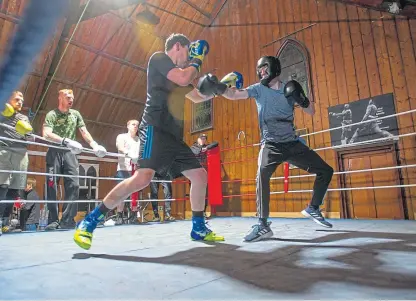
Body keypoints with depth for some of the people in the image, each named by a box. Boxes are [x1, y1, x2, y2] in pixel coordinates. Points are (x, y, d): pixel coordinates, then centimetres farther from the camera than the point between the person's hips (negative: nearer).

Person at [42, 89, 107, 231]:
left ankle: (67, 220, -2)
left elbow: (84, 132, 9)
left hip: (70, 152, 3)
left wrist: (94, 145, -7)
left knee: (73, 184, -7)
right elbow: (46, 134, -17)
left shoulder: (76, 114, 12)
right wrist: (66, 141, -32)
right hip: (54, 152, -3)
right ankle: (53, 220, 3)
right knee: (52, 186, -5)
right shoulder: (52, 114, -1)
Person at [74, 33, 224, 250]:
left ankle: (198, 228, 18)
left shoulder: (178, 72, 27)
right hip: (155, 129, -9)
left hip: (174, 135, 9)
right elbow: (183, 79, -12)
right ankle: (89, 222, -11)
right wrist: (196, 61, 8)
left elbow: (198, 95, 36)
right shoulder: (158, 58, 4)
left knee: (199, 175, 7)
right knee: (143, 178, -26)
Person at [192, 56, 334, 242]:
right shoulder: (258, 89, 0)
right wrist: (219, 87, -38)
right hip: (271, 145, -3)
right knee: (262, 176, -30)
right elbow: (234, 94, -18)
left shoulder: (290, 88, 6)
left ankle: (313, 209, 24)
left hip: (293, 144, 4)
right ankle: (263, 225, -23)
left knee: (326, 171, 5)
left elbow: (311, 112, 8)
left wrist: (302, 100, -13)